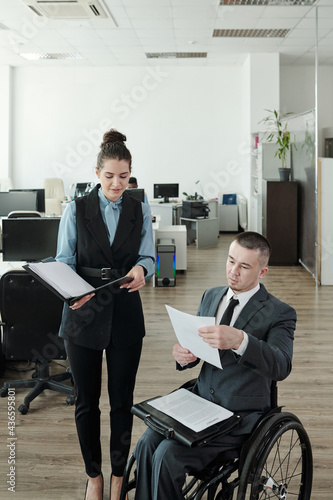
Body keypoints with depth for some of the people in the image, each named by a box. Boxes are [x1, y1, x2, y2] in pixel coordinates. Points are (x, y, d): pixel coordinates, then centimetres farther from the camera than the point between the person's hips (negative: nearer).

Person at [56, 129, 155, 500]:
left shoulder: (139, 211, 4)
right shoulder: (76, 210, -1)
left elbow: (148, 256, 2)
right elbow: (64, 260, -4)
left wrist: (141, 269, -22)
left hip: (125, 314, 1)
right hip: (83, 314, -1)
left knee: (122, 399, 9)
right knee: (86, 400, 10)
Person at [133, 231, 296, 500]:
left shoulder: (279, 313, -9)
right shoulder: (211, 296, 10)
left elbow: (281, 366, -26)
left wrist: (239, 341, -44)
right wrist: (183, 355, -10)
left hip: (239, 416, -5)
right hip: (200, 399, 6)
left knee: (168, 455, -22)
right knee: (147, 444, -18)